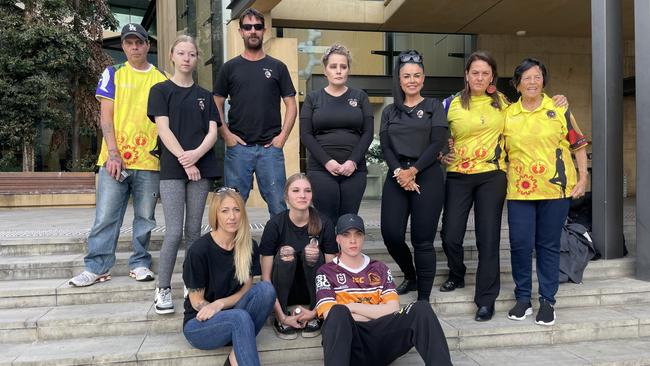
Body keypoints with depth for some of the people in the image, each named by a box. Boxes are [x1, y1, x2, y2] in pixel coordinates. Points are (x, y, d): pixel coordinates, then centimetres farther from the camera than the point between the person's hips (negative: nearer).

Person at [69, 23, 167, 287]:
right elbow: (106, 116, 2)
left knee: (145, 217, 6)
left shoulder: (162, 79, 9)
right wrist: (113, 154, -9)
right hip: (115, 159, 0)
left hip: (149, 160, 1)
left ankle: (139, 263, 18)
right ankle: (96, 267, 10)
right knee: (105, 217, 1)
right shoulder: (113, 74, 8)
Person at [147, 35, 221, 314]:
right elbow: (163, 129, -4)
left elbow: (212, 132, 6)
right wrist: (185, 161, -13)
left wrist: (196, 154, -13)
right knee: (174, 232, -8)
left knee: (194, 231, 6)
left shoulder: (204, 96, 16)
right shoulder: (160, 90, 6)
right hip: (172, 168, -3)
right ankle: (163, 289, 4)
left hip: (201, 168, 3)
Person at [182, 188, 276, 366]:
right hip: (198, 323, -5)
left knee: (266, 288, -23)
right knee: (240, 318, -36)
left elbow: (246, 289, -2)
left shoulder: (249, 246, -4)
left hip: (229, 314, 5)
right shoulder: (199, 250, -17)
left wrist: (219, 304, -21)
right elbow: (197, 302, -11)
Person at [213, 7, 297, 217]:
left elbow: (291, 105, 8)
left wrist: (283, 136, -4)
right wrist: (226, 134, -3)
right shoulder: (230, 68, 10)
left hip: (271, 147, 0)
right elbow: (216, 105, 10)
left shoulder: (277, 67, 10)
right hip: (238, 147, 0)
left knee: (277, 204, 1)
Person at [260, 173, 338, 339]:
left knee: (312, 253, -27)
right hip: (283, 291, -1)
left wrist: (315, 312, -20)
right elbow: (266, 277, -16)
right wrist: (282, 317, -23)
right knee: (284, 256, -29)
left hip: (313, 291, 1)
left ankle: (314, 318, -13)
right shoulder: (275, 224, -17)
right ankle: (280, 320, -14)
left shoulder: (324, 224, -14)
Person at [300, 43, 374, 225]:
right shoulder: (313, 98, 9)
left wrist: (353, 161, -9)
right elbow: (305, 135, 1)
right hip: (321, 169, -1)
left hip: (354, 169, 1)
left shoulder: (360, 97, 11)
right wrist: (327, 161, -11)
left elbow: (368, 132, 4)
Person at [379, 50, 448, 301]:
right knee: (391, 235, -5)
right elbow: (385, 147, 5)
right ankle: (410, 277, 25)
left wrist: (413, 170, -13)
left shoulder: (433, 107, 7)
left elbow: (437, 143, -4)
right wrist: (398, 172, -13)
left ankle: (424, 300, 8)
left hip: (427, 177, -3)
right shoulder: (389, 112, 15)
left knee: (422, 241, -3)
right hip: (396, 177, 3)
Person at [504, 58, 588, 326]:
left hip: (555, 189, -1)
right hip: (519, 191, 1)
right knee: (520, 244, 0)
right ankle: (523, 299, 17)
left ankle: (547, 301, 18)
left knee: (549, 245, 6)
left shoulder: (559, 109, 4)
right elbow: (503, 151, 15)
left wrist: (583, 178, 1)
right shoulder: (508, 115, 7)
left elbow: (578, 144, 8)